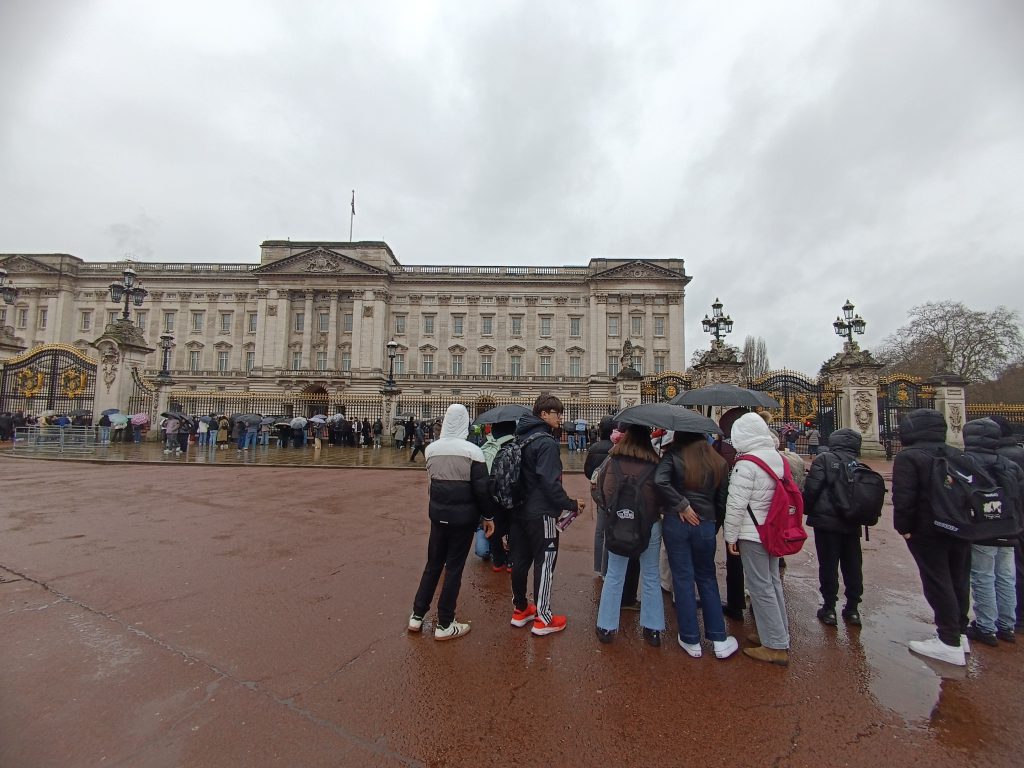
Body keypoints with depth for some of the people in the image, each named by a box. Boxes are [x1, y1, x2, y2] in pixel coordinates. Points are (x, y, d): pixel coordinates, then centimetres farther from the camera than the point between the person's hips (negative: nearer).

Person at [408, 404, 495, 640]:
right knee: (454, 567, 7)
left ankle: (417, 616, 27)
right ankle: (444, 625, 18)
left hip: (438, 512, 4)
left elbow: (432, 477, 9)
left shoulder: (431, 449, -1)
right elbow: (481, 488, -13)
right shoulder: (472, 451, -15)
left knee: (433, 563, 19)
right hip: (464, 515, -4)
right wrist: (488, 516, -3)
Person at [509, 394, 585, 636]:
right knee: (545, 562, 4)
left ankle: (520, 609, 31)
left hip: (519, 510, 9)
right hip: (541, 513, -8)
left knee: (520, 560, 16)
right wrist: (571, 504, -13)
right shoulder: (547, 442, -19)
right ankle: (543, 619, 15)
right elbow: (550, 482, -24)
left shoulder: (521, 438, 8)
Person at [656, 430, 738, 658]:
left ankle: (690, 640, 19)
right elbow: (722, 499, 7)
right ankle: (719, 640, 24)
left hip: (676, 524, -3)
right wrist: (715, 524, 14)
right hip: (706, 525, 3)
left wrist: (681, 505, -15)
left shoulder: (673, 455, -7)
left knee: (683, 579, 8)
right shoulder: (719, 463, 5)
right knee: (707, 578, 19)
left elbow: (660, 481, -24)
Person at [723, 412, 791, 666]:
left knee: (760, 588, 1)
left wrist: (730, 536, -10)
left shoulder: (746, 464, -20)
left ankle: (775, 646, 10)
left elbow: (736, 504, -20)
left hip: (752, 534, -8)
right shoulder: (778, 458, 5)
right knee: (773, 582, 19)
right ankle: (780, 634, 33)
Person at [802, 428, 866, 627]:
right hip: (851, 523, 5)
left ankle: (829, 608, 11)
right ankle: (852, 609, 24)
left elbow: (812, 488, -15)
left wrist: (806, 509, 1)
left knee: (828, 565, 3)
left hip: (827, 520, -5)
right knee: (853, 566, 14)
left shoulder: (824, 459, -9)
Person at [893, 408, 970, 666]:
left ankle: (950, 642, 5)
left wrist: (903, 527, -11)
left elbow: (903, 497, -22)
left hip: (927, 531, -7)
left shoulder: (908, 457, -16)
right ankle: (960, 632, 29)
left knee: (937, 582, 0)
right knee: (959, 580, 17)